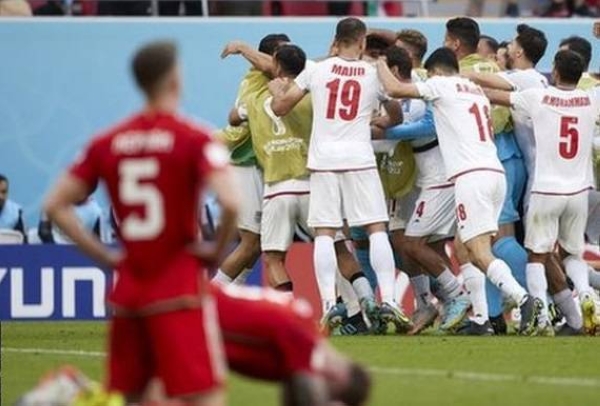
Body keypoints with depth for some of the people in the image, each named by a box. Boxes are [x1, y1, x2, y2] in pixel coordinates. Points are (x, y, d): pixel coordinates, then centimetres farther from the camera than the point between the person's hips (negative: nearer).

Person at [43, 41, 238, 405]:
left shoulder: (107, 143, 7)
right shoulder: (194, 139, -9)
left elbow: (56, 206, 8)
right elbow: (230, 203, -22)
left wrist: (105, 255, 9)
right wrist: (218, 250, -5)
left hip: (128, 291, 6)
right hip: (181, 291, -6)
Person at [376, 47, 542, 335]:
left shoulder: (441, 85, 4)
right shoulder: (477, 90, 25)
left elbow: (394, 89, 0)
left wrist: (381, 65, 21)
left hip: (471, 175, -8)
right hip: (495, 172, 8)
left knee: (480, 253, -13)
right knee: (464, 246, 14)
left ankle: (523, 299, -30)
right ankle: (479, 320, 9)